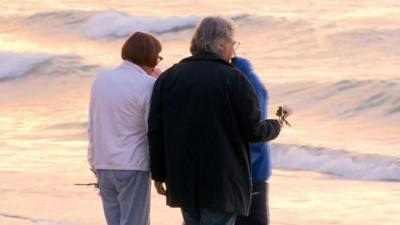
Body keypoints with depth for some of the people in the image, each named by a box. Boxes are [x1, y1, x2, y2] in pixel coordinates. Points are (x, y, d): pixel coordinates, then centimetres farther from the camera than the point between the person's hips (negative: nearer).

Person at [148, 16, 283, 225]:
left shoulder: (168, 78, 5)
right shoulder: (234, 79, -9)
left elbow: (156, 131, 3)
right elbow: (253, 130, -7)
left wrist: (159, 174, 12)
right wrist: (275, 127, 15)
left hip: (183, 182, 5)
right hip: (221, 183, -5)